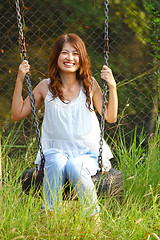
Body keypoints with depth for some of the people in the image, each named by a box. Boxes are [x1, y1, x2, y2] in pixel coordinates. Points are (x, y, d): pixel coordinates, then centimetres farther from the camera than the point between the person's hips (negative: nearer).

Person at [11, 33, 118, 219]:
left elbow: (110, 118, 6)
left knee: (74, 167, -35)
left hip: (87, 154, 0)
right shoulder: (46, 87, 4)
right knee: (57, 163, -35)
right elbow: (17, 115, 7)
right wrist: (19, 81, -2)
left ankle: (94, 216, -21)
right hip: (55, 152, 1)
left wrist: (112, 86, -5)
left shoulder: (90, 85, 4)